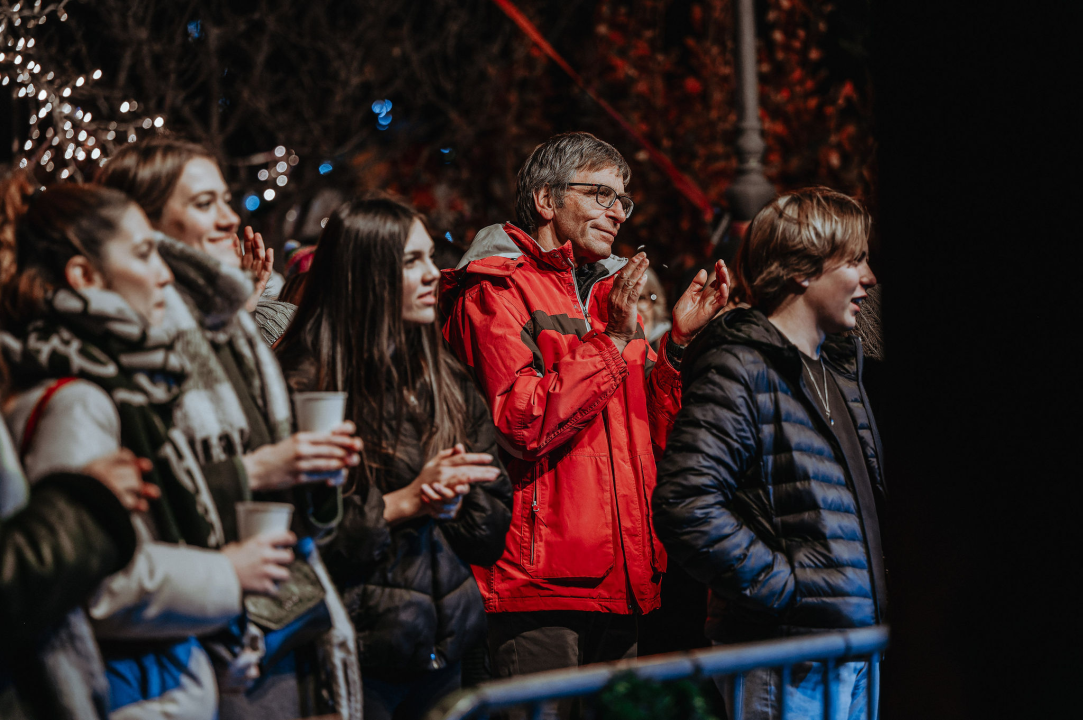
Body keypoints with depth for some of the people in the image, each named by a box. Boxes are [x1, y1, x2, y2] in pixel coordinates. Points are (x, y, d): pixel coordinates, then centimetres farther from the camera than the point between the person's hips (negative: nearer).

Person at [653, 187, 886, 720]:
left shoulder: (837, 366, 18)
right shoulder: (739, 367, -11)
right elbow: (686, 507, -22)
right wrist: (786, 586, -18)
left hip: (859, 650, 9)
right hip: (787, 657, -9)